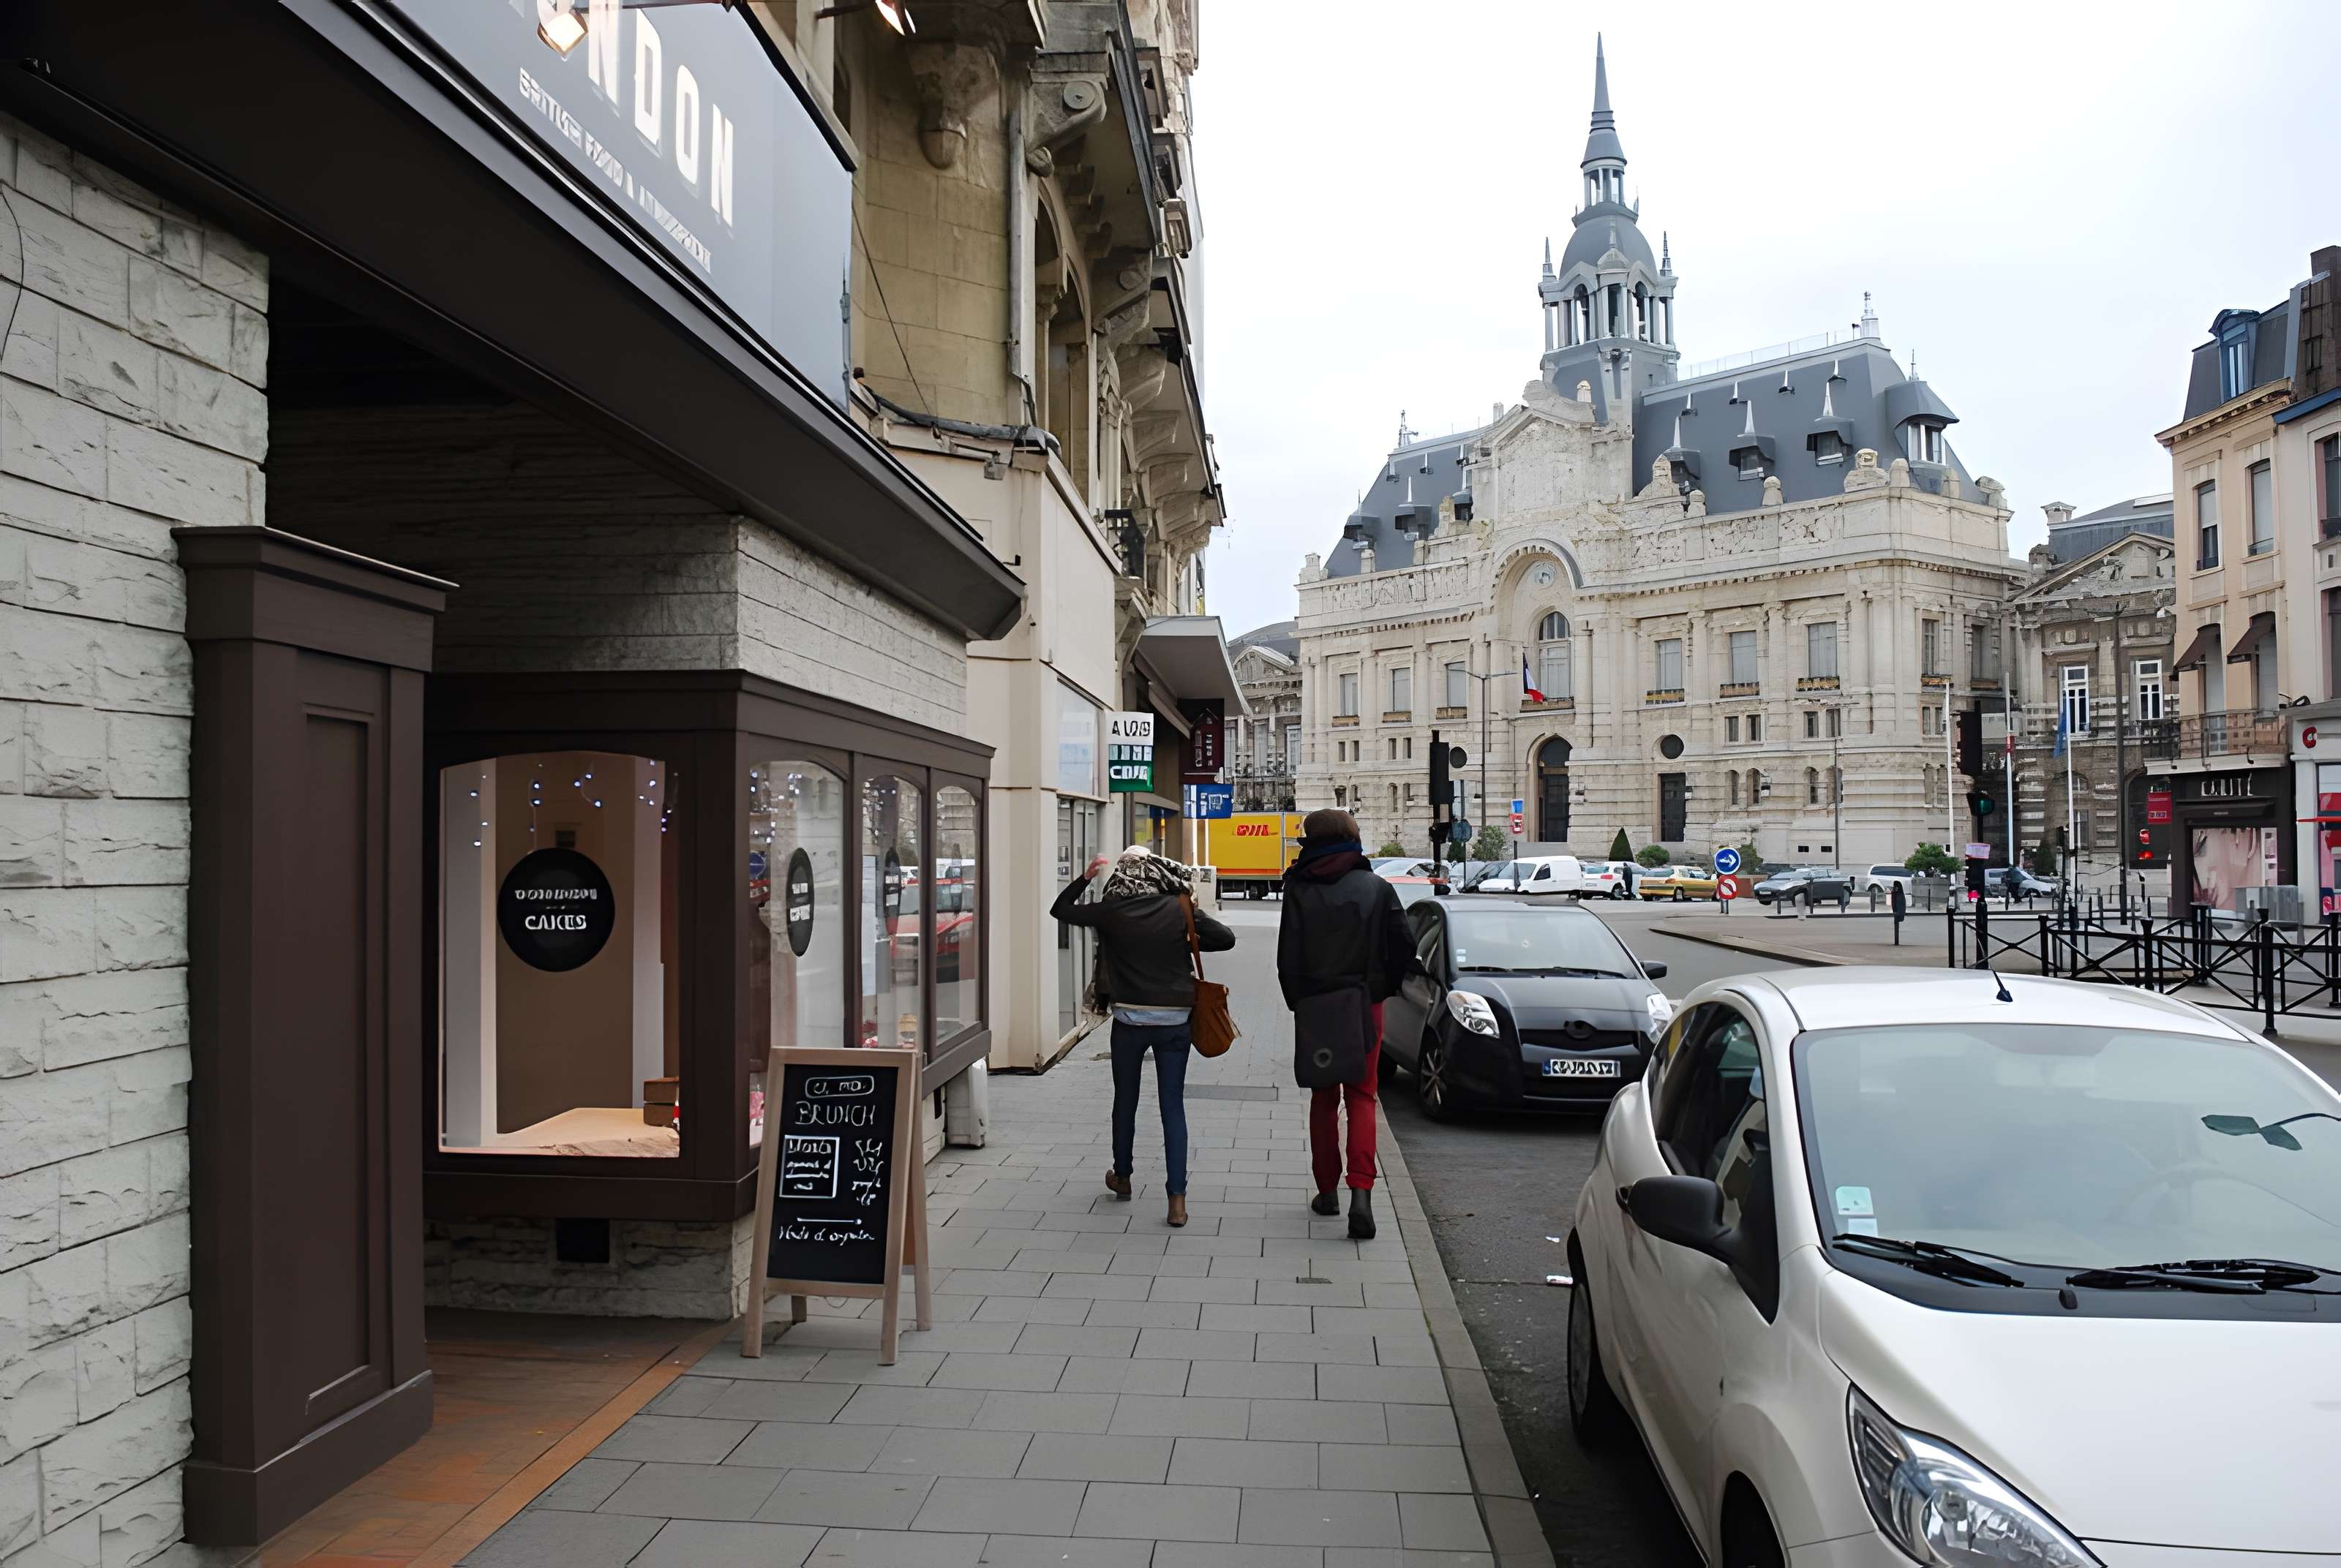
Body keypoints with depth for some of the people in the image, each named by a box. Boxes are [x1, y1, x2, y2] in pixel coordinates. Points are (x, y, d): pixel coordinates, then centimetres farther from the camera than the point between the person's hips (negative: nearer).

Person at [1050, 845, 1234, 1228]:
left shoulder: (1112, 912, -5)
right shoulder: (1179, 909, -6)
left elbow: (1060, 909, 7)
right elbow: (1226, 938, -5)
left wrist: (1085, 877, 17)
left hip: (1130, 1019, 0)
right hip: (1175, 1020, 0)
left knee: (1125, 1101, 19)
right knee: (1173, 1106, 3)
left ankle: (1122, 1177, 37)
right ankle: (1177, 1199, -1)